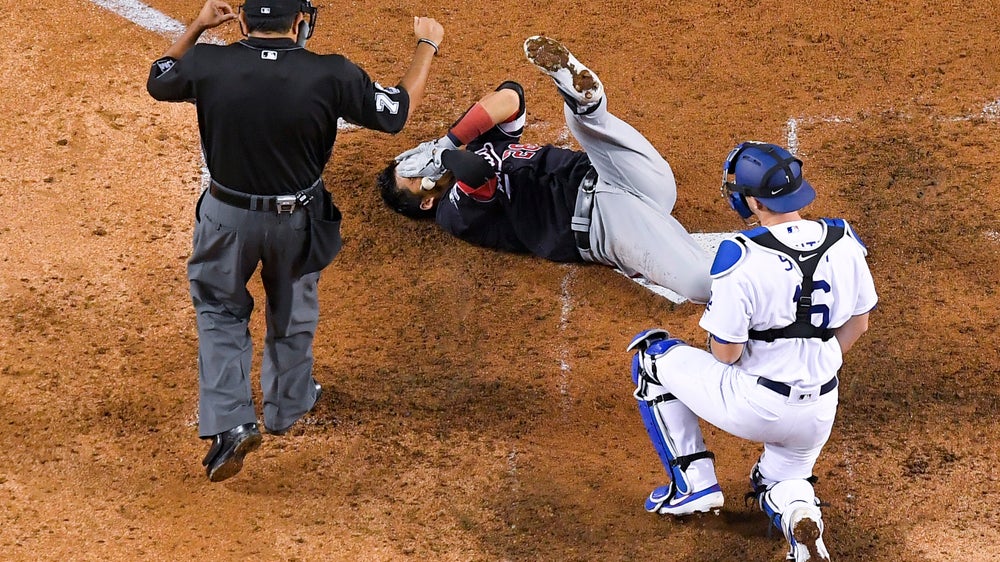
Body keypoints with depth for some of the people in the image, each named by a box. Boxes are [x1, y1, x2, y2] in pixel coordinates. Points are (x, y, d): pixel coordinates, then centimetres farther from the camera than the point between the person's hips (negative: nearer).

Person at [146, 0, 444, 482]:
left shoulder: (207, 64, -19)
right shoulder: (329, 76, -22)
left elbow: (158, 80, 3)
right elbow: (398, 110, -7)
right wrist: (427, 45, 8)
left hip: (228, 218, 0)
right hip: (298, 222, 0)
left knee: (220, 310, 22)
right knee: (292, 310, 25)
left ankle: (228, 423, 9)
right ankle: (287, 407, 47)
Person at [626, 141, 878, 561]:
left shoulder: (741, 258, -23)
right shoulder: (845, 243, -6)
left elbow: (726, 353, -18)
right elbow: (858, 324, 8)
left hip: (752, 407, -5)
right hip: (819, 412, 5)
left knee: (652, 354, 16)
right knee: (781, 482, 33)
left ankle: (692, 482, 15)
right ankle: (795, 509, -5)